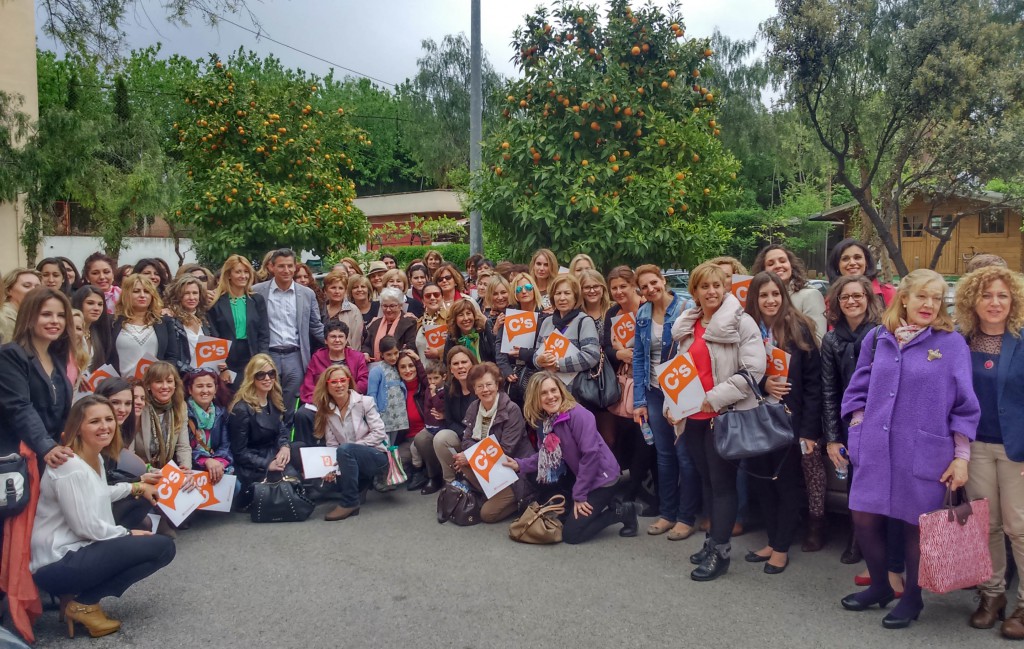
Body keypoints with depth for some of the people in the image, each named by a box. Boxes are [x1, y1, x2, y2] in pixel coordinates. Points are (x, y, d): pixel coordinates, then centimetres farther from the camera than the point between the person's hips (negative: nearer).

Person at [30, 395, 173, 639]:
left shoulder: (96, 458, 9)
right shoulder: (70, 467, -21)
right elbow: (85, 527, -21)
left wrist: (137, 487, 23)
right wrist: (128, 535, -8)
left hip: (77, 552, 10)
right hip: (57, 563, -10)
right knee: (162, 547, -16)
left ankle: (81, 594, 8)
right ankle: (82, 603, -7)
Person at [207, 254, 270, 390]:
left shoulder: (257, 300, 9)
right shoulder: (216, 302, 2)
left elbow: (264, 334, 7)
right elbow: (213, 337, 0)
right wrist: (221, 368, -9)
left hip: (252, 364, 2)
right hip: (226, 365, -2)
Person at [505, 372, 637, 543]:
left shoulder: (578, 414, -24)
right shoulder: (544, 420, 1)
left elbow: (591, 454, -25)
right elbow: (545, 456, 9)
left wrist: (579, 495, -19)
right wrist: (520, 465, -6)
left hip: (601, 477, -8)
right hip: (579, 475, 8)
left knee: (570, 534, -10)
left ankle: (622, 512, 7)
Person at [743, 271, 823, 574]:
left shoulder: (798, 329, -8)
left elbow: (813, 380, -9)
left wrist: (809, 429, -12)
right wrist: (762, 384, -17)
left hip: (790, 420, -3)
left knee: (787, 482, 7)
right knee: (763, 481, 11)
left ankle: (782, 547, 20)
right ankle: (772, 540, 27)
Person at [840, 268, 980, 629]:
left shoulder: (953, 344, -3)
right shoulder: (878, 338, 4)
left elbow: (964, 406, -2)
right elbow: (859, 391, 11)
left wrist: (961, 457, -4)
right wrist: (859, 435, 4)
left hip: (925, 453, -3)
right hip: (875, 449, 3)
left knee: (915, 526, 8)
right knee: (864, 520, 5)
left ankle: (912, 597, 29)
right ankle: (879, 585, 30)